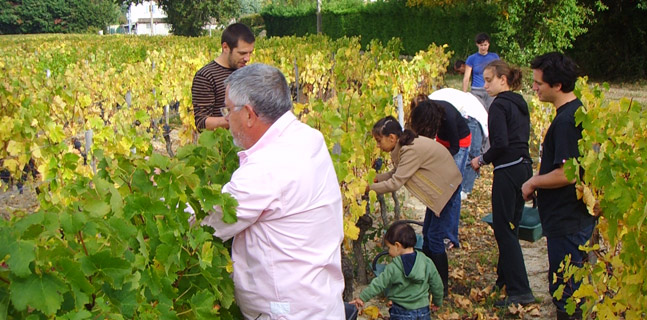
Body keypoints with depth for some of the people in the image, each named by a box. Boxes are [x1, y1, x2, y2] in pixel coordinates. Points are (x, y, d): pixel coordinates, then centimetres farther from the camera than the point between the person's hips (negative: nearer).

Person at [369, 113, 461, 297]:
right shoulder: (405, 145, 0)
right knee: (427, 233, 14)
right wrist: (375, 178, -8)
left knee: (435, 236, -7)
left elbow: (395, 183, -30)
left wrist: (369, 187, -20)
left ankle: (443, 287, 4)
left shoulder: (412, 150, -29)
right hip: (438, 187, 10)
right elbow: (396, 173, 4)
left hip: (447, 187, -10)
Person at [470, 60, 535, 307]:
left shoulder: (499, 105, -12)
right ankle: (505, 280, 28)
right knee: (510, 228, 17)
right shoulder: (520, 103, 14)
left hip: (508, 171, -9)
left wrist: (482, 160, -5)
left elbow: (500, 143, -21)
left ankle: (520, 291, -2)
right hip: (524, 167, 9)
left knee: (504, 230, -3)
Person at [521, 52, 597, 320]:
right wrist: (540, 182, 14)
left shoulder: (565, 121, -23)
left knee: (564, 291, 2)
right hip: (579, 217, 10)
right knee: (574, 287, 22)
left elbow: (567, 174, -27)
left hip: (567, 223, -10)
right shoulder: (578, 111, 9)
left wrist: (533, 183, -12)